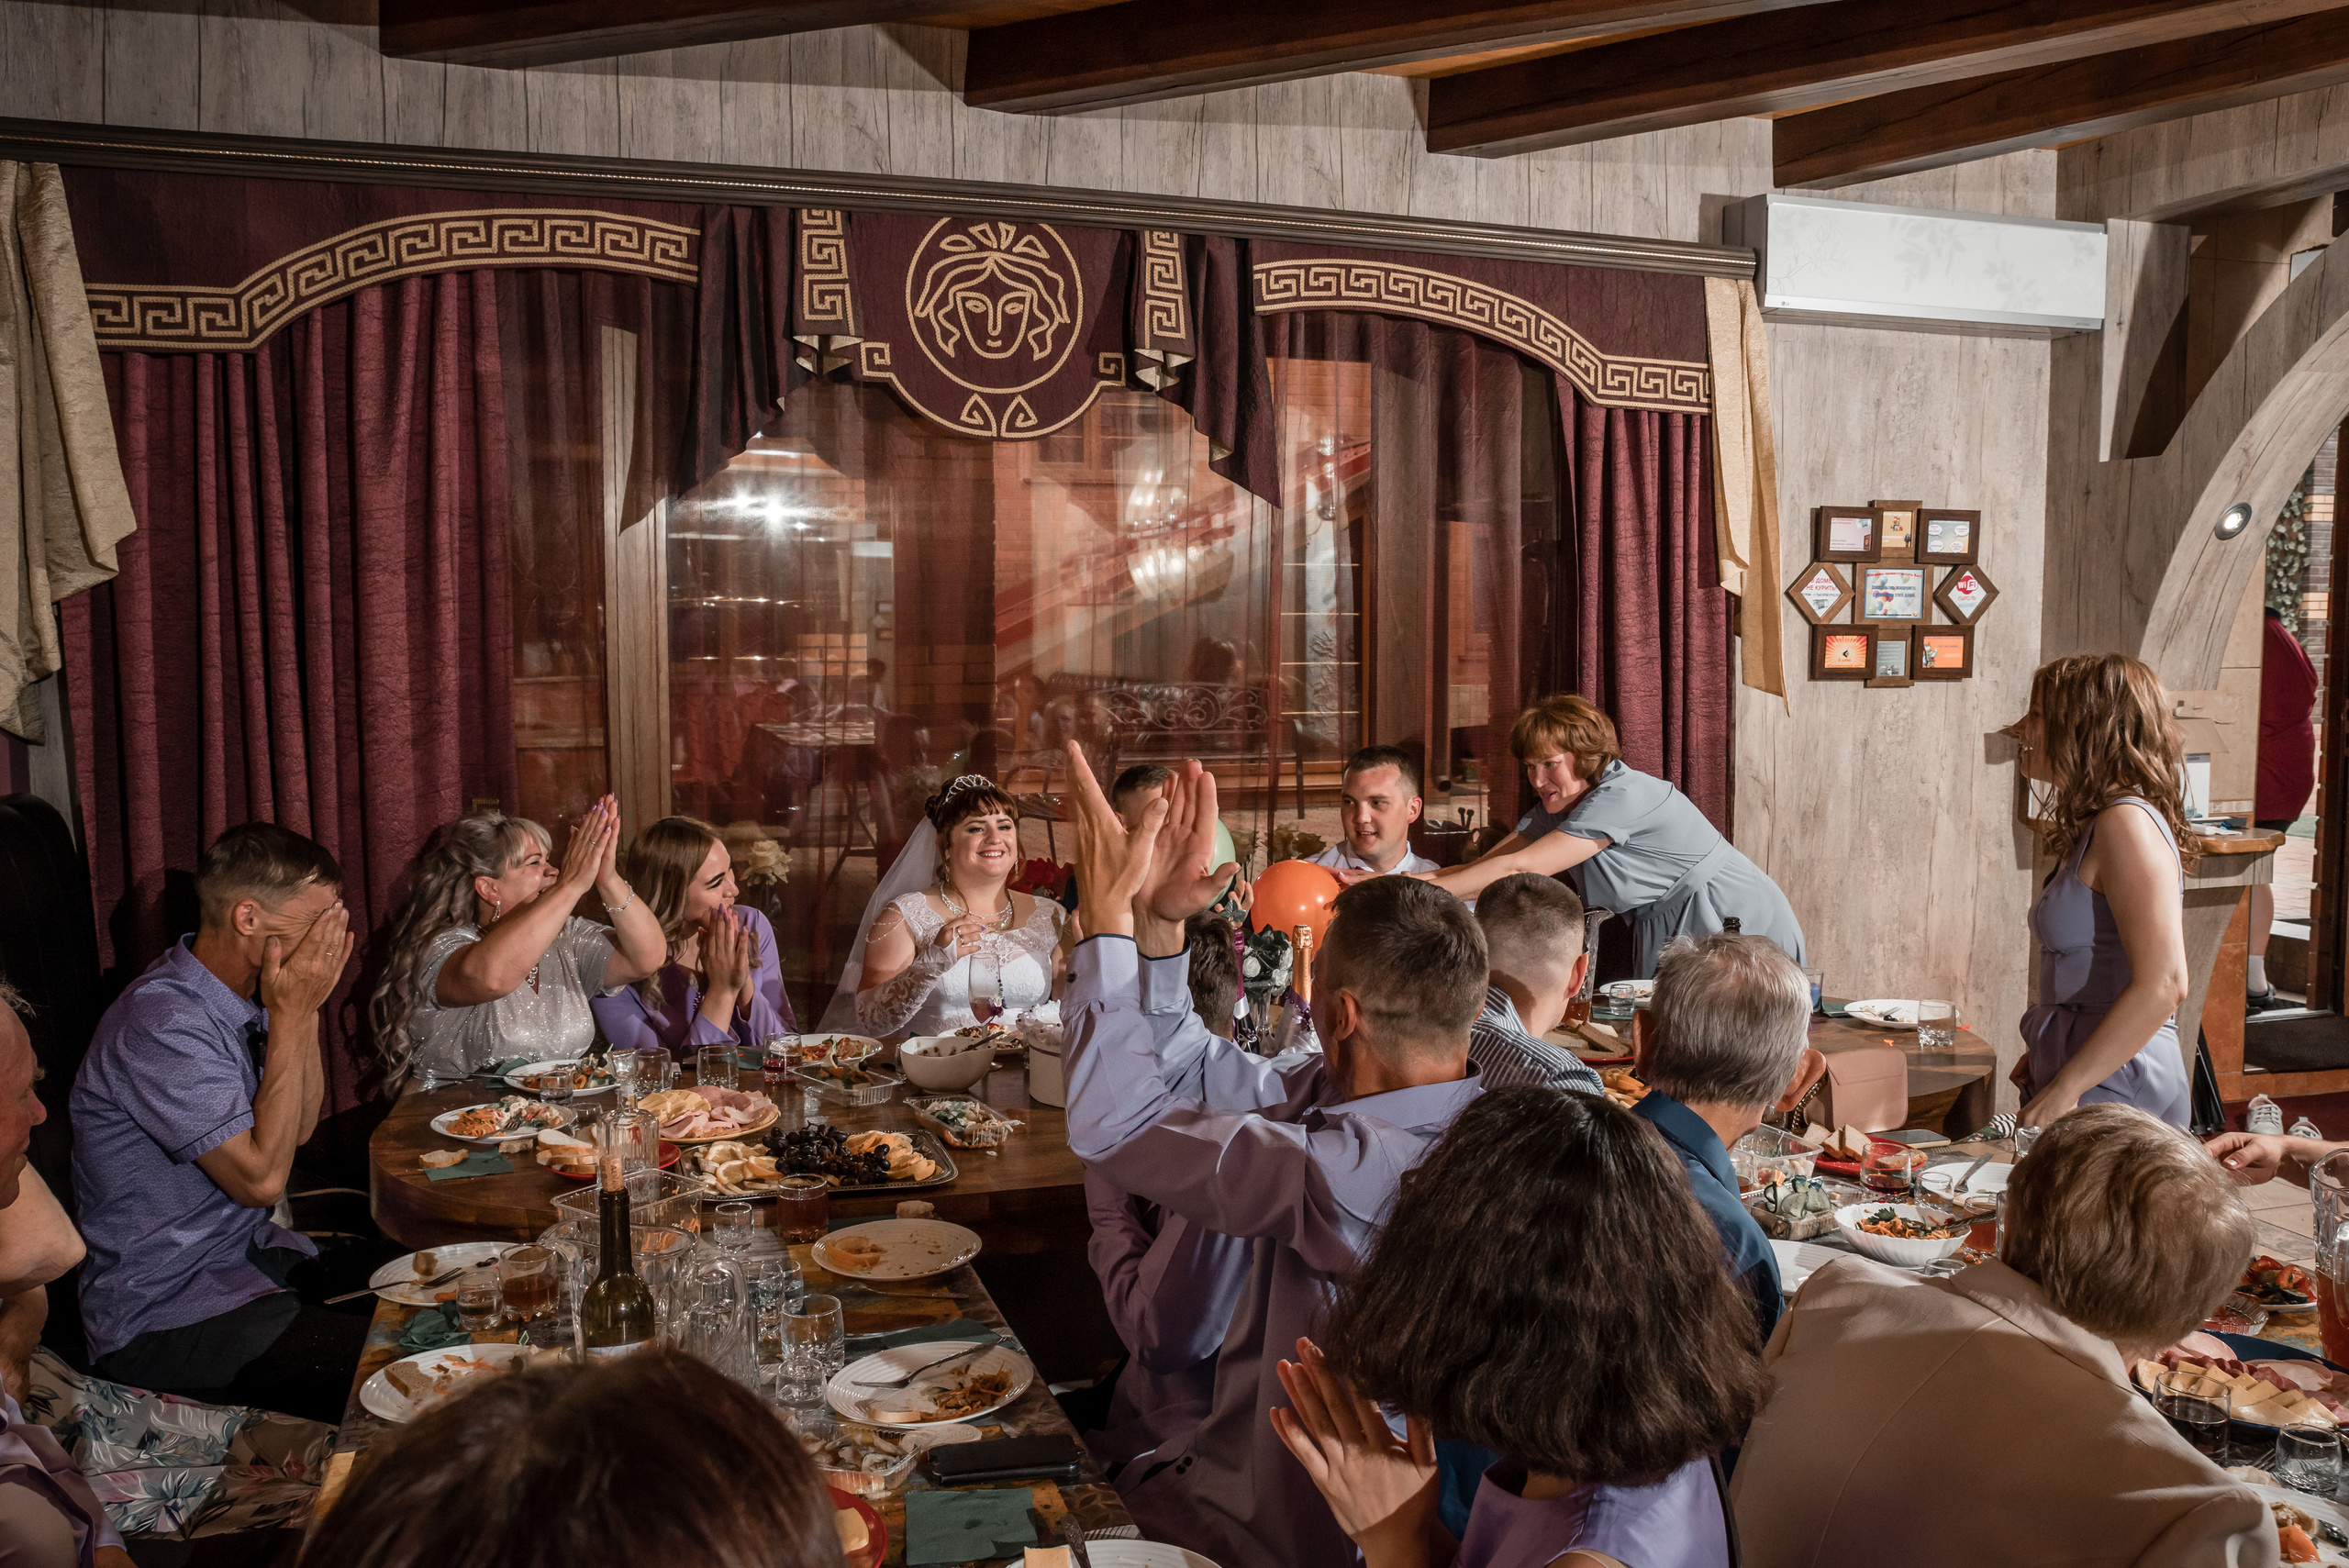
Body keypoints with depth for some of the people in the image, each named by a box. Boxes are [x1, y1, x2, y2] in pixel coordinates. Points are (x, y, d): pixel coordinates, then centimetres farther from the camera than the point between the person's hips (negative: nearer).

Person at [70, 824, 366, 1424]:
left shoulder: (243, 997, 4)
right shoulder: (160, 1021, -24)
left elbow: (299, 1126, 10)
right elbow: (261, 1178, -24)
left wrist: (307, 1009, -4)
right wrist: (290, 1018, -21)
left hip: (248, 1253, 10)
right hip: (163, 1316, -9)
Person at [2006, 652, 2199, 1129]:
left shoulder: (2127, 823, -15)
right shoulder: (2092, 827, 15)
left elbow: (2161, 986, -22)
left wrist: (2064, 1088, -19)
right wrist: (2043, 1056, 12)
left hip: (2113, 1091, -9)